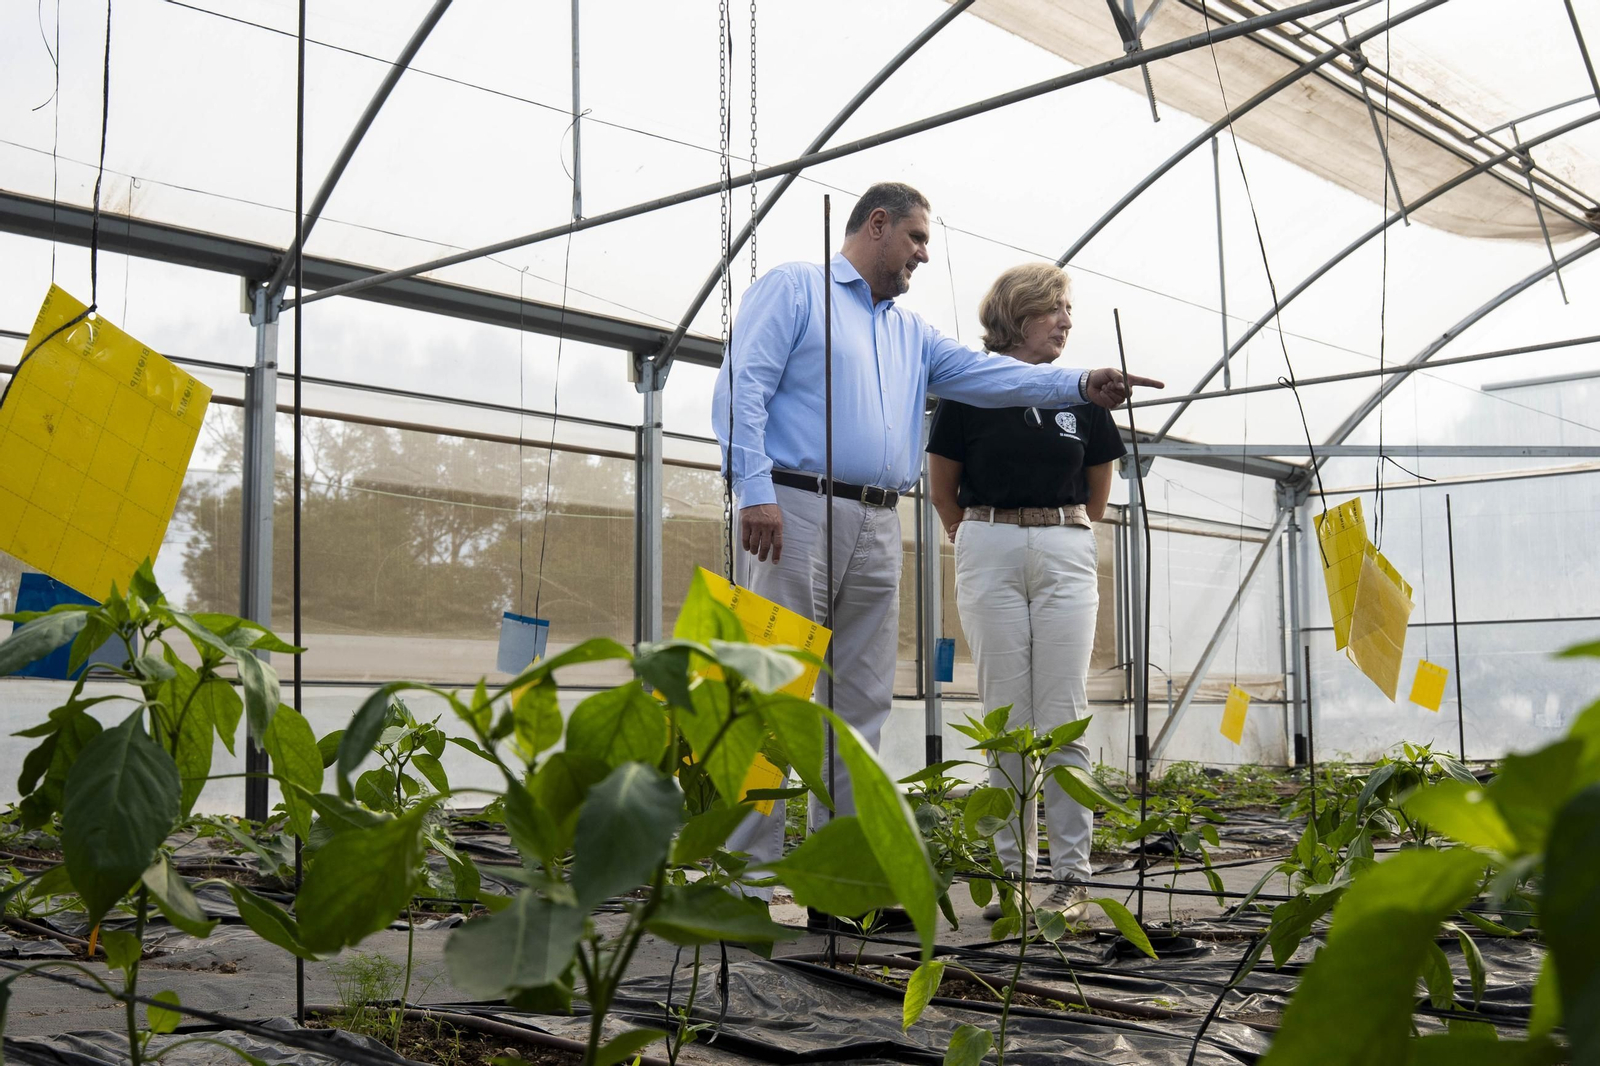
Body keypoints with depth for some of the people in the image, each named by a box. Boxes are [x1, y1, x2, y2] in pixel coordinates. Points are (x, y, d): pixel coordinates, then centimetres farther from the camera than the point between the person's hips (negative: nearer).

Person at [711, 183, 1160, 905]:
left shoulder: (910, 332, 26)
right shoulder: (794, 288, 5)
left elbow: (984, 375, 15)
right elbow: (742, 386, -5)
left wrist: (1081, 384, 0)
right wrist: (755, 490, -17)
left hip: (877, 527, 7)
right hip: (796, 511, -7)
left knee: (862, 703, 5)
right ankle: (751, 866, -5)